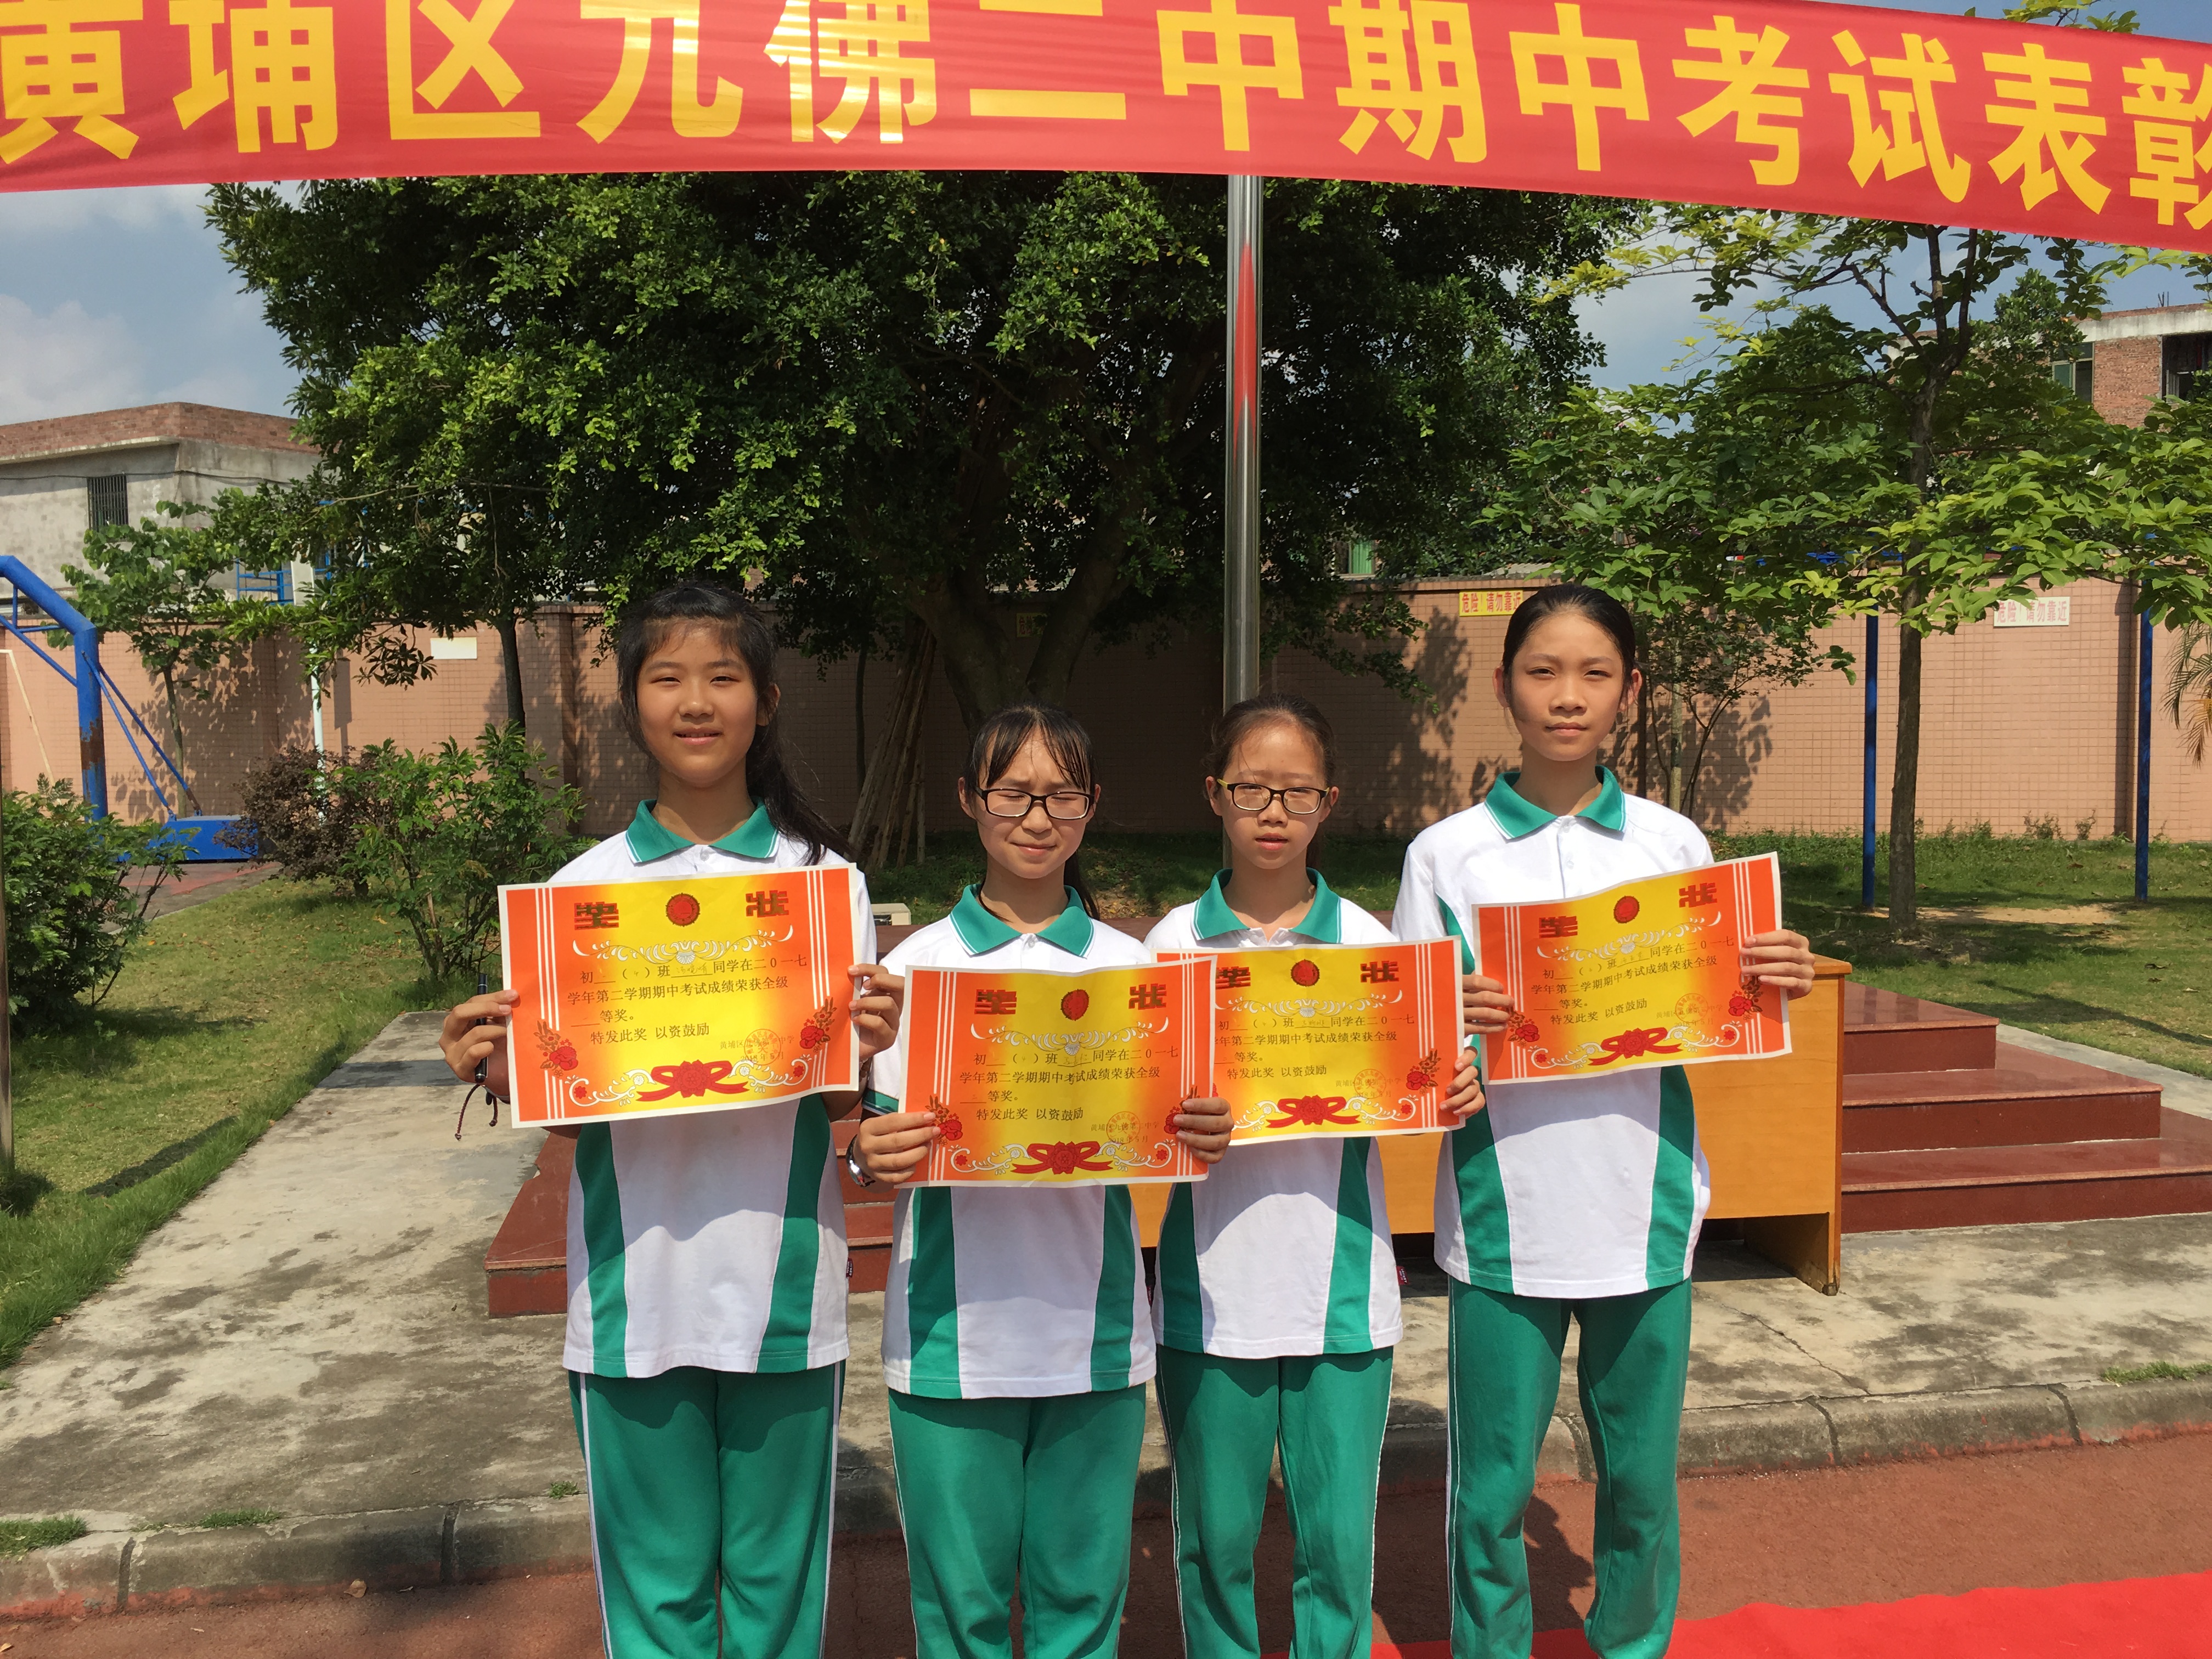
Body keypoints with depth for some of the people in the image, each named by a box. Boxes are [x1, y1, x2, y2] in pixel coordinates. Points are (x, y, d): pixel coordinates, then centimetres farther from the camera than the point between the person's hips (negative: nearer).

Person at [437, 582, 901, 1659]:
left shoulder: (826, 880, -1)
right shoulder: (584, 889, 1)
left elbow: (847, 1108, 1)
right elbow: (563, 1111, 5)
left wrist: (865, 1051, -20)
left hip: (784, 1290, 0)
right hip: (636, 1294, 1)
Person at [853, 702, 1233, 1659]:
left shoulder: (1130, 966, 4)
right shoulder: (916, 964, 0)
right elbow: (883, 1134, 2)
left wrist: (1201, 1137, -13)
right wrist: (867, 1153, -20)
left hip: (1094, 1326, 1)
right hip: (953, 1330, -1)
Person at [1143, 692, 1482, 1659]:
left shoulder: (1368, 941, 1)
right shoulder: (1176, 942, 0)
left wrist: (1452, 1097, -17)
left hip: (1342, 1280, 0)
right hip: (1213, 1280, 0)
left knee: (1338, 1541, 8)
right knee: (1215, 1537, 12)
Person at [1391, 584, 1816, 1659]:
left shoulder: (1675, 845, 4)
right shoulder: (1445, 855, -2)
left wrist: (1775, 989, -12)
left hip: (1644, 1210, 2)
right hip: (1502, 1217, -1)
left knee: (1642, 1481, 15)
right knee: (1490, 1494, 8)